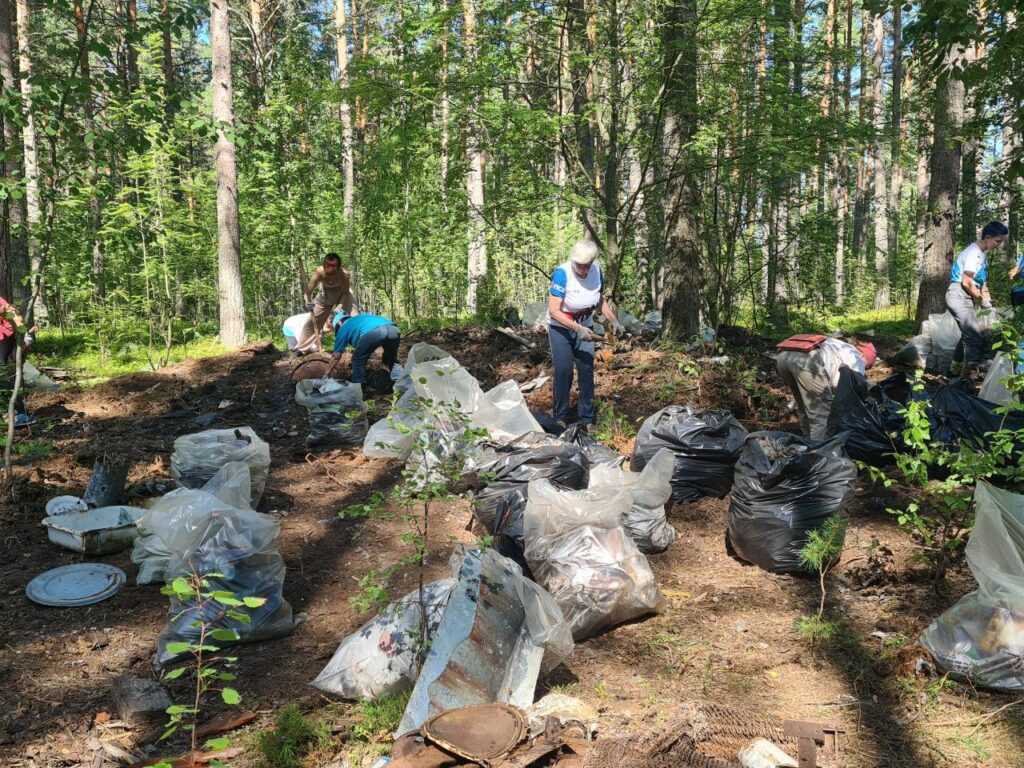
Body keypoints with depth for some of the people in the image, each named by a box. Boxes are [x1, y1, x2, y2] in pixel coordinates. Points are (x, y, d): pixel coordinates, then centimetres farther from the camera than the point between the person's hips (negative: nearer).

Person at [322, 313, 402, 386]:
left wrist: (326, 375, 44)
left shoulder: (343, 328, 29)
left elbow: (336, 356, 34)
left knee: (358, 360, 17)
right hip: (393, 330, 5)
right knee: (391, 359, 29)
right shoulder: (360, 319, 45)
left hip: (373, 332, -5)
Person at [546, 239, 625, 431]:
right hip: (561, 328, -4)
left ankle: (586, 419, 7)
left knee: (587, 370, -1)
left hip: (585, 327, 4)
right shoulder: (562, 273, -25)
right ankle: (559, 418, 4)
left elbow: (600, 300, 5)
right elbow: (554, 311, -26)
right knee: (563, 372, -9)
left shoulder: (596, 271, -11)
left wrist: (613, 321, -11)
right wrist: (578, 328, -33)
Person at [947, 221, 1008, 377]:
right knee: (975, 339, -14)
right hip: (959, 296, -11)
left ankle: (957, 370, 31)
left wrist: (988, 299, 11)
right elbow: (966, 282, -19)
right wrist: (982, 299, -8)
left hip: (965, 298, 11)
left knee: (968, 335, 20)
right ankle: (968, 376, -15)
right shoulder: (974, 252, -16)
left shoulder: (981, 254, 15)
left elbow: (980, 281, 20)